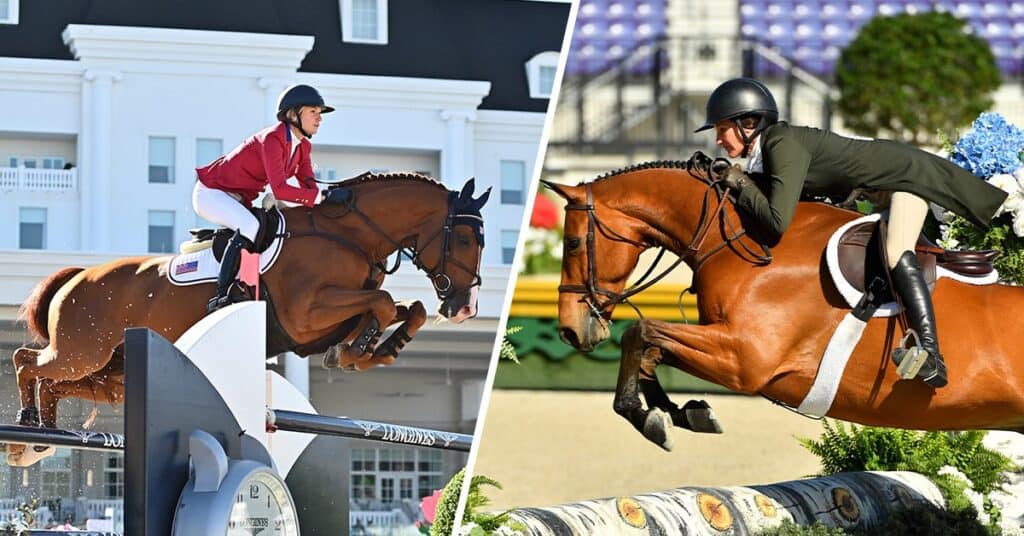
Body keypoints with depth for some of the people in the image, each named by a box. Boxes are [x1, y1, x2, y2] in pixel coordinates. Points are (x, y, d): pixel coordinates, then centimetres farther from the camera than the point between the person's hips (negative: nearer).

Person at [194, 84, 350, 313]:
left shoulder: (302, 146, 2)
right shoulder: (272, 139, -26)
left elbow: (308, 186, 3)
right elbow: (279, 189, -35)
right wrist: (322, 197, -38)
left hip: (240, 200, 10)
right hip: (211, 192, -10)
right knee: (250, 227, -33)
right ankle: (220, 297, -31)